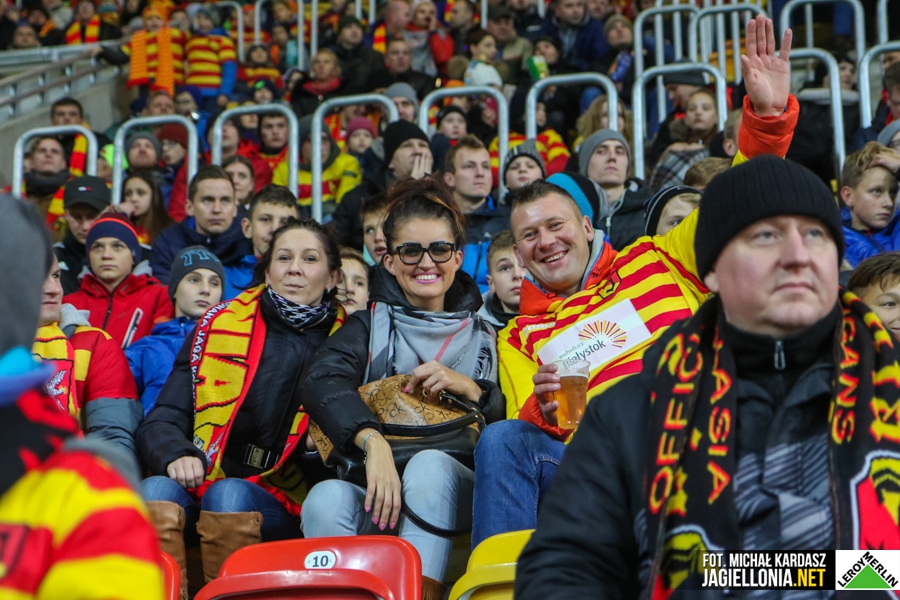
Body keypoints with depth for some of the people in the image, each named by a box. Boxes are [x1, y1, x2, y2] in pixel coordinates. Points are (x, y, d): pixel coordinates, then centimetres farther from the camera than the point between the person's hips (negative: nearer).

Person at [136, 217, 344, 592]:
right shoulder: (222, 324, 11)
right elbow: (162, 421, 7)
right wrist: (176, 456, -15)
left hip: (288, 504, -1)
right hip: (200, 487, 2)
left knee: (228, 495, -32)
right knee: (156, 491, -30)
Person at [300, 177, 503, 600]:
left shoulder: (483, 333, 20)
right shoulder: (371, 324, 18)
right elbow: (321, 381, -5)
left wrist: (470, 389, -6)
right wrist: (374, 443, -25)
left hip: (455, 492, 0)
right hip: (377, 486, 1)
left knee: (429, 464, -33)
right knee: (326, 500, -31)